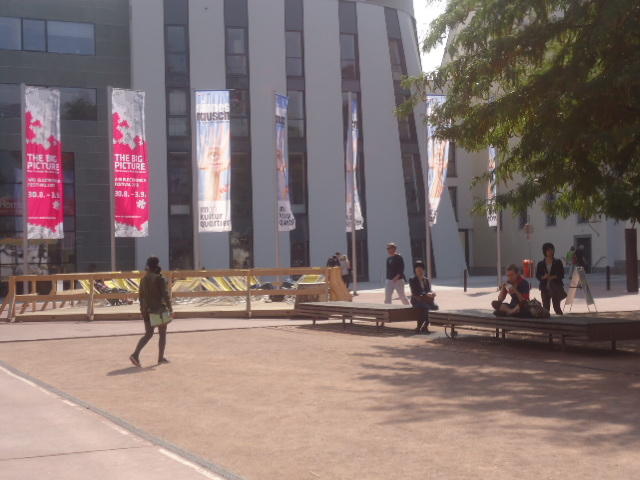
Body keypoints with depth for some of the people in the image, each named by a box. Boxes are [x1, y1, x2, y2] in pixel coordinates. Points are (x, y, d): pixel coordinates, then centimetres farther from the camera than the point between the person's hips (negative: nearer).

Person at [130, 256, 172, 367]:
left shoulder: (144, 279, 6)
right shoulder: (160, 279, -13)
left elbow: (141, 296, 11)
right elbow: (165, 295, -15)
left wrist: (142, 310, 19)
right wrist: (170, 308, -8)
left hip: (147, 310, 6)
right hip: (159, 309, -6)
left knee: (148, 334, 10)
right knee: (162, 334, 11)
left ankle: (135, 354, -8)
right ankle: (161, 358, 14)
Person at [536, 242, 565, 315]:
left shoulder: (558, 262, 5)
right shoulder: (540, 264, 7)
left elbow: (562, 274, 0)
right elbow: (537, 275, 5)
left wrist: (553, 277, -16)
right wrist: (543, 277, -15)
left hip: (556, 287, -1)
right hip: (545, 288, 1)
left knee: (556, 306, -6)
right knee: (545, 307, 1)